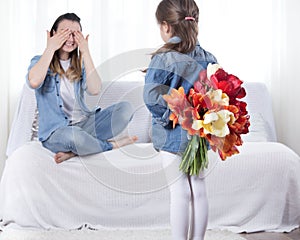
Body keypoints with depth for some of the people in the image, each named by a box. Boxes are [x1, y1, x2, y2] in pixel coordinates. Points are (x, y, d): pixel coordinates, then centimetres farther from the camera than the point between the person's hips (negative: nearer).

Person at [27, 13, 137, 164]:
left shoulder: (79, 64, 11)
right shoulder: (40, 61, 0)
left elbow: (95, 90, -9)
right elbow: (34, 82, -26)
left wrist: (85, 52, -8)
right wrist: (50, 48, -15)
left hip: (84, 123, 5)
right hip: (56, 132, -5)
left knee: (125, 108, -16)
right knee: (72, 135, -41)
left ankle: (74, 151, -23)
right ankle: (111, 145, -11)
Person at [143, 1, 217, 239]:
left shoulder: (164, 59, -14)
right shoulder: (208, 58, 1)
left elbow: (152, 96, -22)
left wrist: (169, 115, -10)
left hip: (173, 135, -5)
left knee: (180, 193, 4)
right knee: (199, 189, 13)